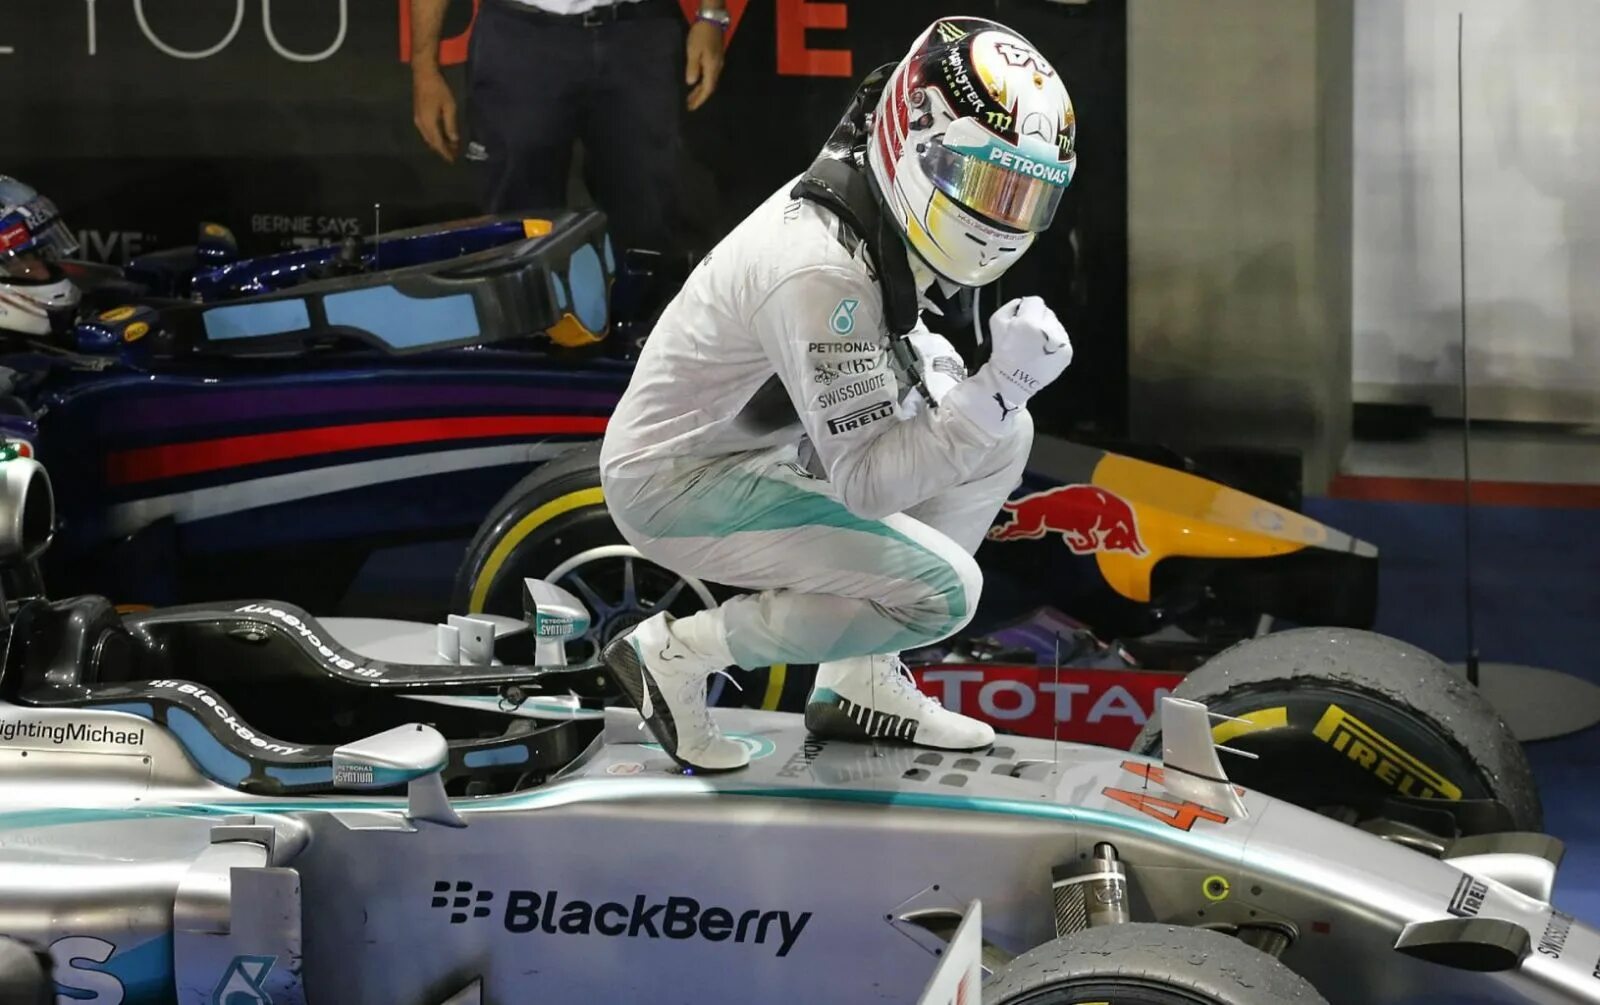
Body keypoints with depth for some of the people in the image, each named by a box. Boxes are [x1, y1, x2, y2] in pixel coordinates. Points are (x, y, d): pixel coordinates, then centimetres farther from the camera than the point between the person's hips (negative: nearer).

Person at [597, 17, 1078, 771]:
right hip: (678, 487, -10)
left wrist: (931, 360, -1)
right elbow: (867, 483, -31)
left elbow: (874, 333, 19)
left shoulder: (882, 214, -4)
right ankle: (676, 654, -5)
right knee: (940, 589, -18)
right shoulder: (821, 269, -32)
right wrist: (1001, 385, -36)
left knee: (1002, 434, 3)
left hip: (764, 442, 10)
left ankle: (859, 682, 9)